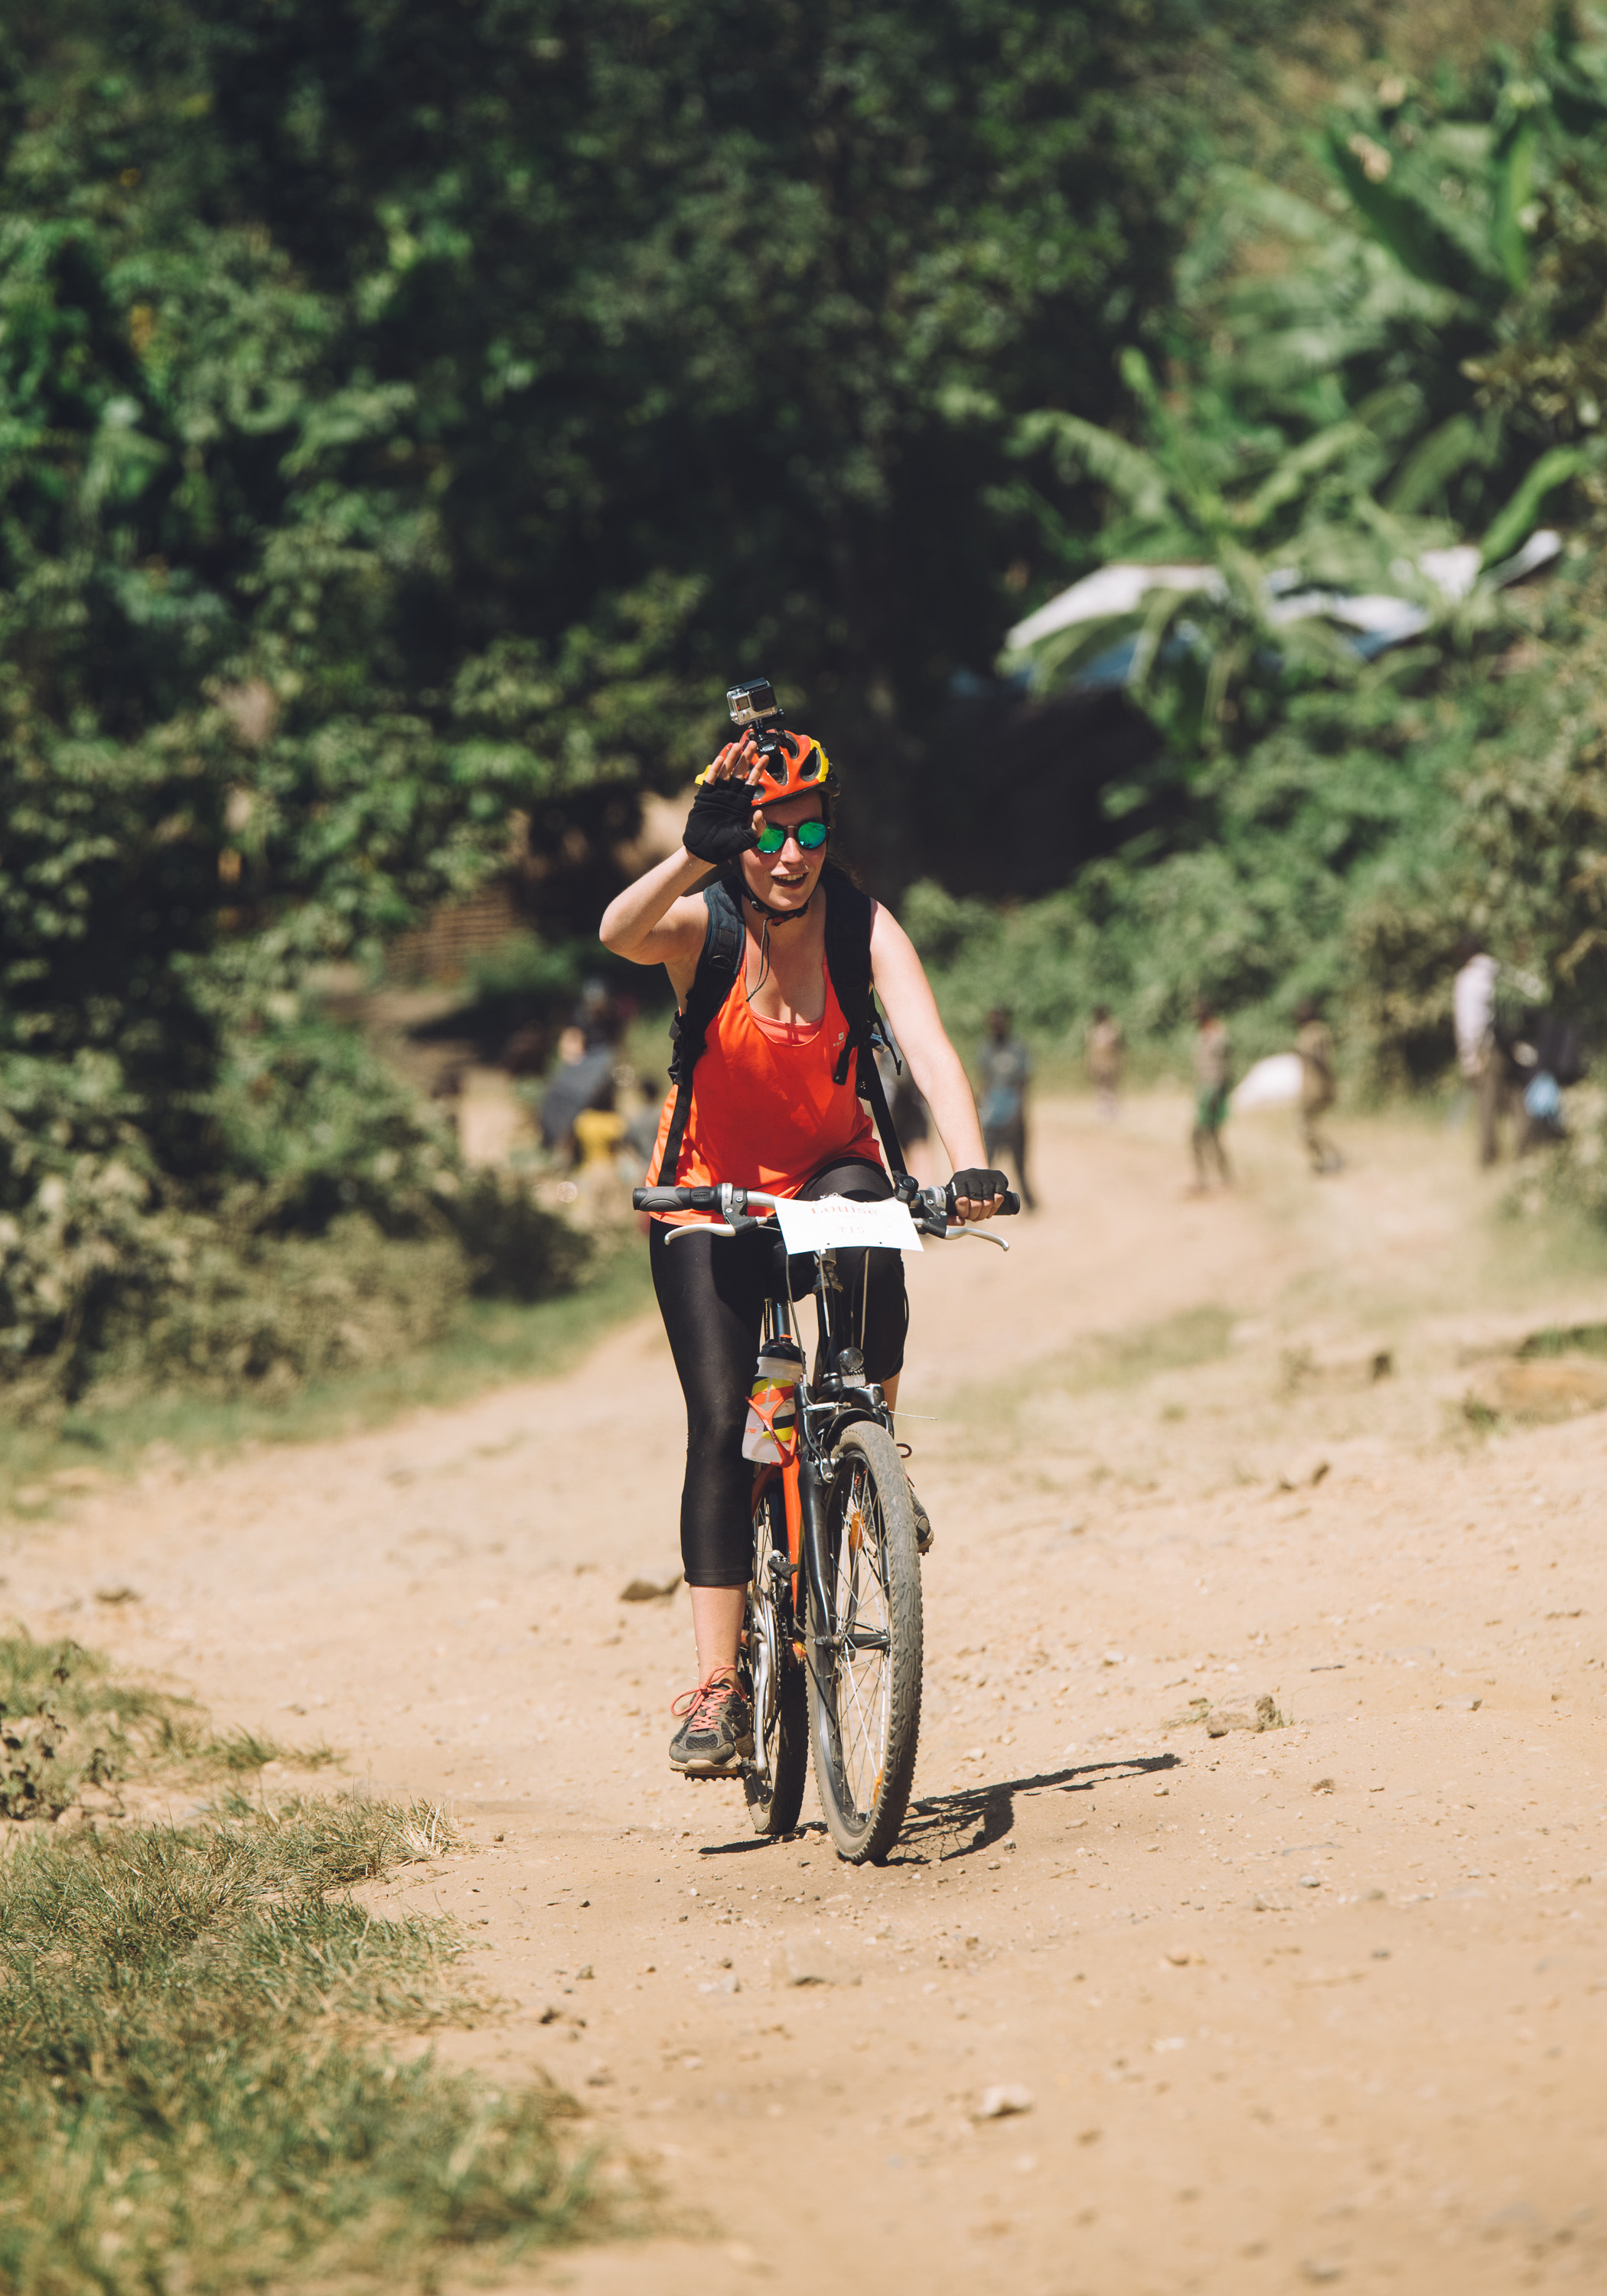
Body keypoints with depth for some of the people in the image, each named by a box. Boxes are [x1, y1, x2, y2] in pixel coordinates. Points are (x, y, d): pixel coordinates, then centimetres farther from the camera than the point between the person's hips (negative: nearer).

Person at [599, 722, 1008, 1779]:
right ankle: (719, 1689, -12)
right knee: (721, 1424, -14)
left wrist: (971, 1166, -46)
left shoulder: (861, 926, -15)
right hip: (712, 1190, -1)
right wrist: (697, 854, -59)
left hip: (832, 1168, 1)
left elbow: (928, 1046, -29)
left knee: (868, 1246, -36)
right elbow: (619, 932, -41)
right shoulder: (703, 925, -17)